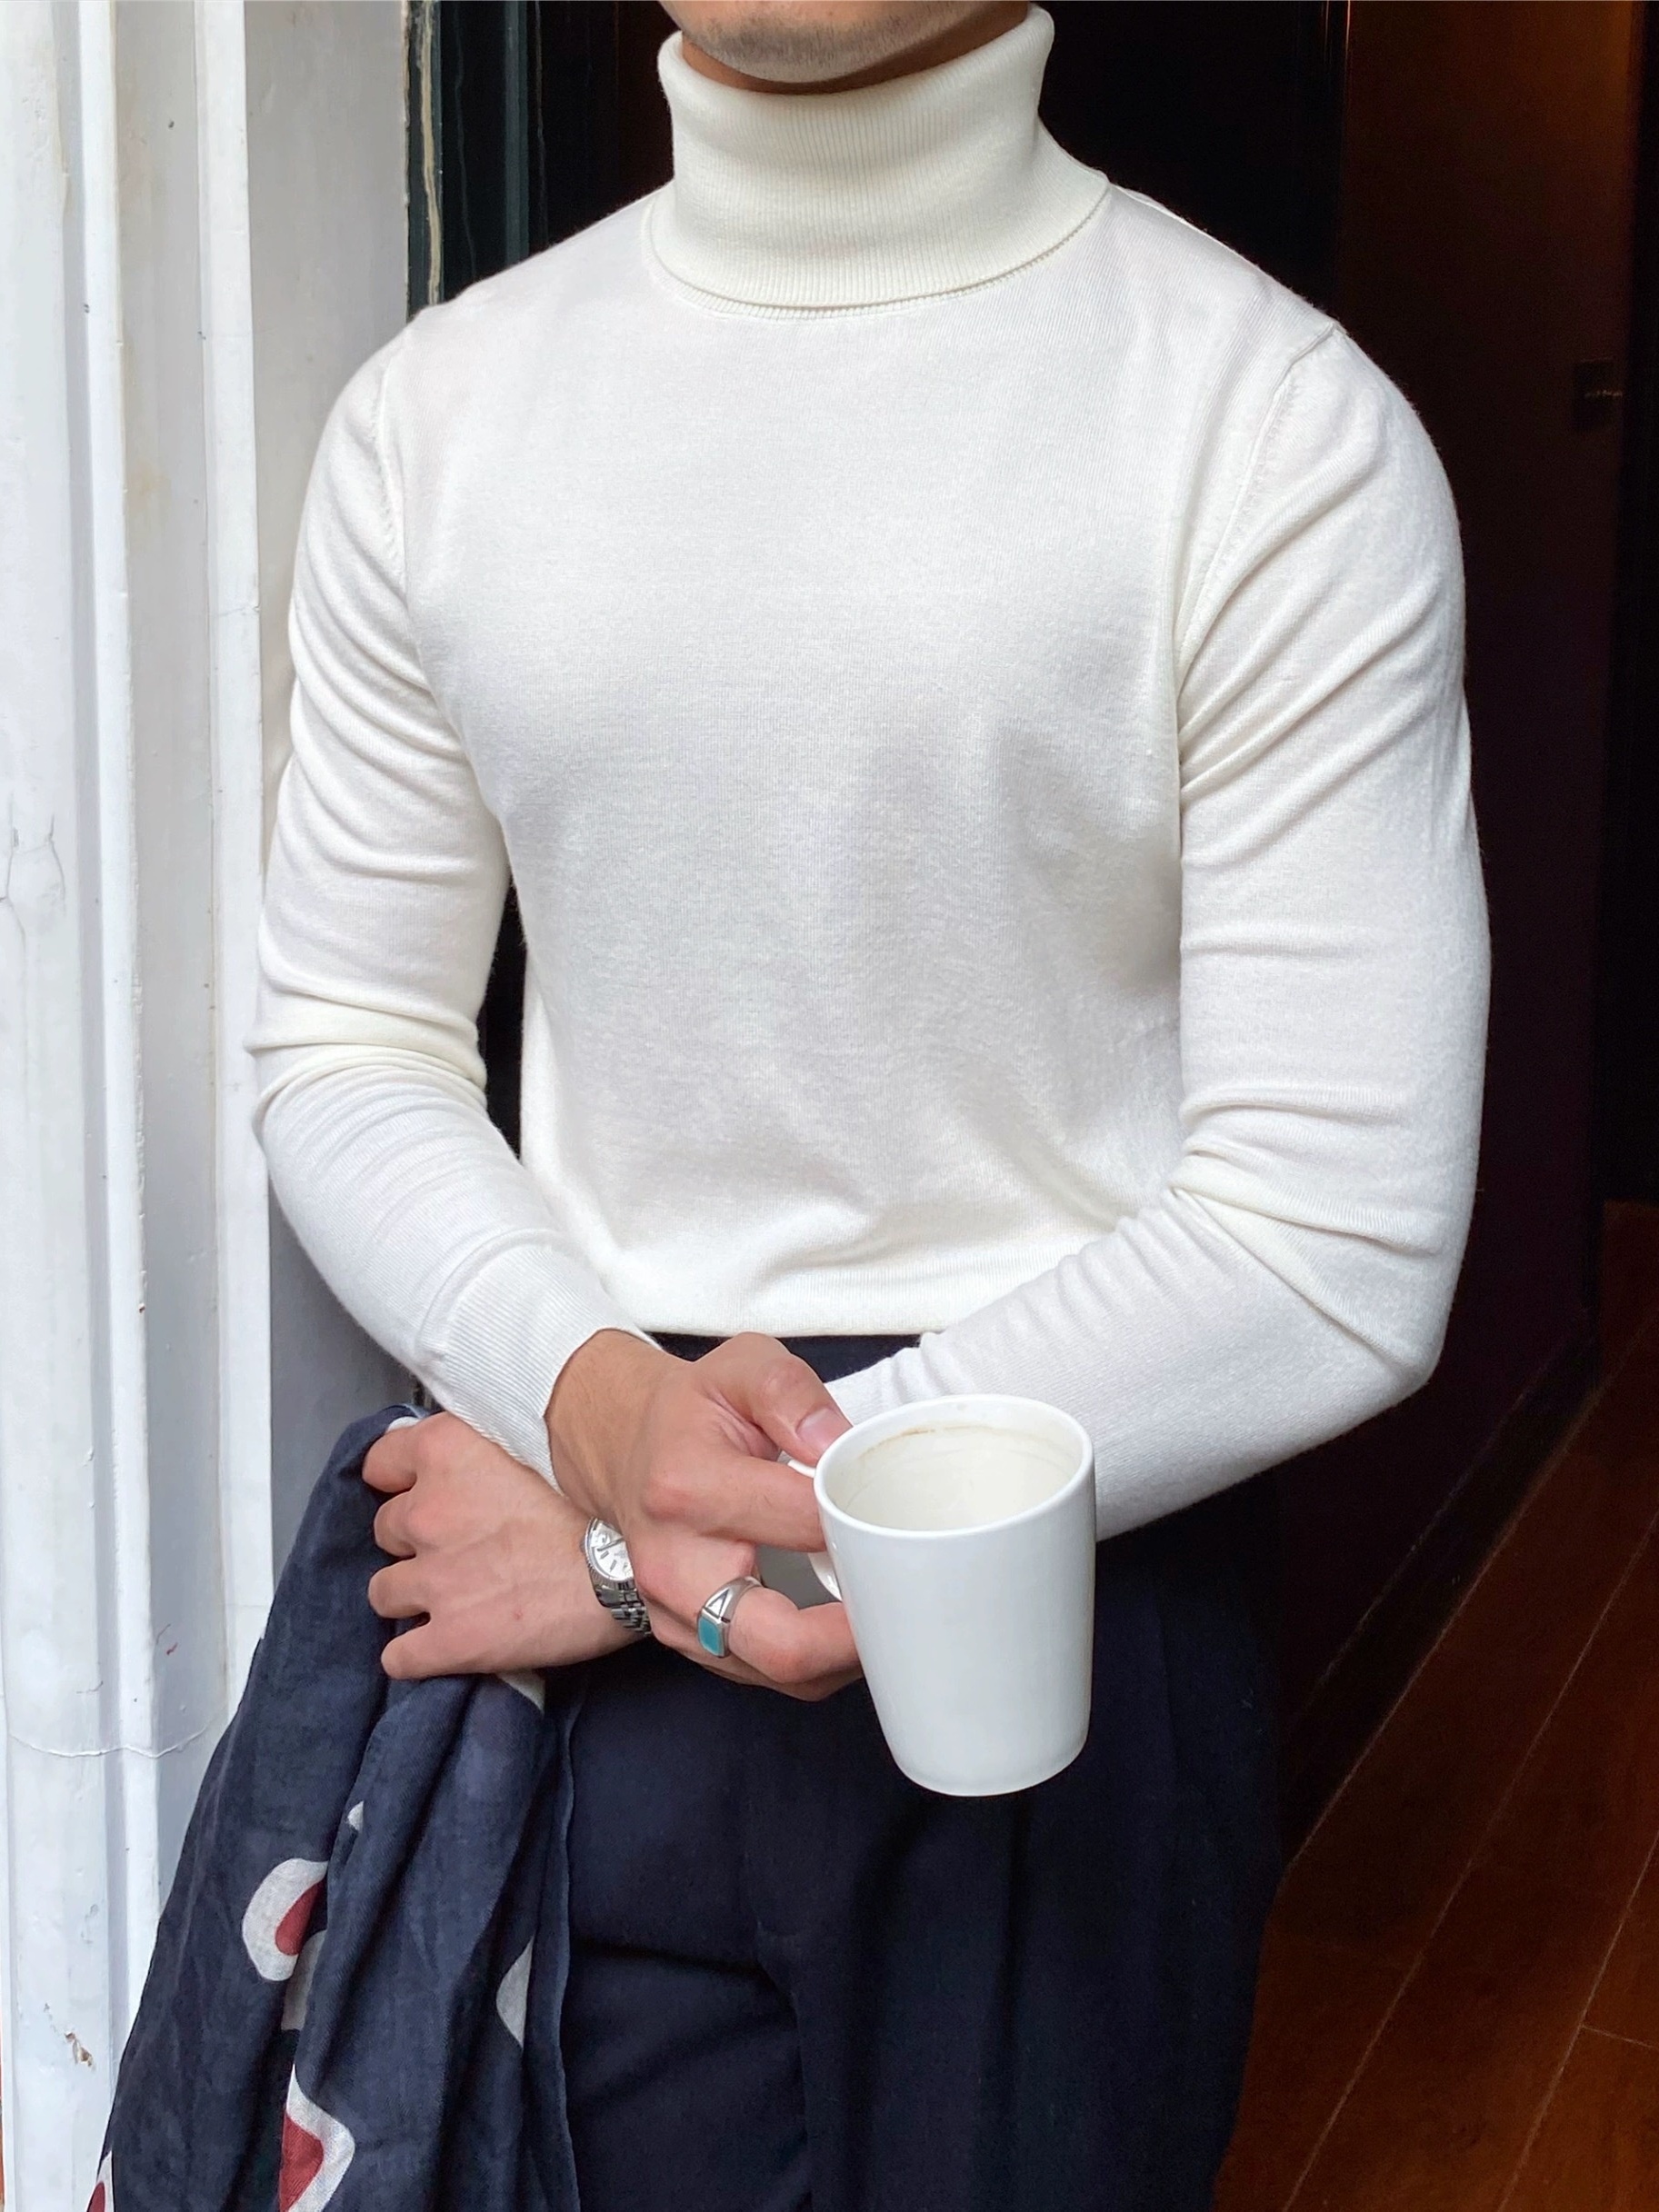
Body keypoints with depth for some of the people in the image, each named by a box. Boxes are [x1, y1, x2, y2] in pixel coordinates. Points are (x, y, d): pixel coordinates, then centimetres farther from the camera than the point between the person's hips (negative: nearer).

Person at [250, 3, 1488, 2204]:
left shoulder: (1282, 427, -11)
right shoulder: (440, 411, 2)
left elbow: (1339, 1255, -14)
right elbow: (349, 1053, 5)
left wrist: (644, 1532, -14)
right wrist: (605, 1411, -16)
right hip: (581, 1668, 3)